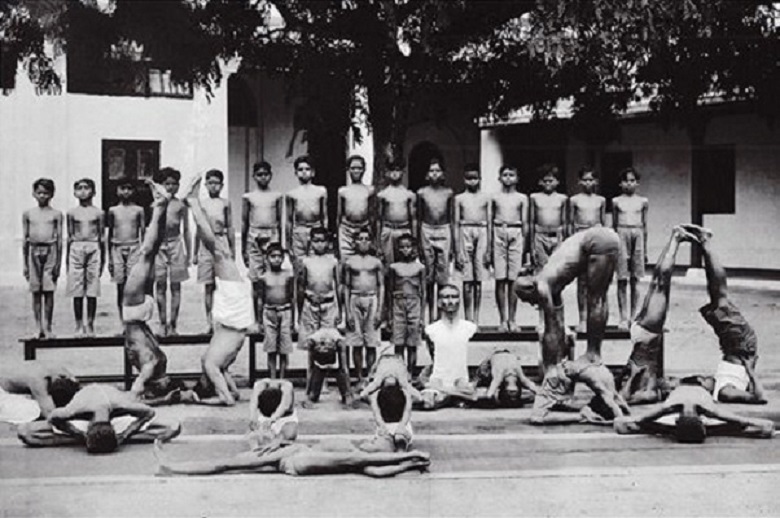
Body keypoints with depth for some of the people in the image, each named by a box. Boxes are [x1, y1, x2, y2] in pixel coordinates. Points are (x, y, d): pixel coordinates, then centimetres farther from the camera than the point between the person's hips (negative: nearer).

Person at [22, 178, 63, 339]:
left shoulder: (56, 214, 4)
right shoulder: (28, 214, 9)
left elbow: (59, 239, 3)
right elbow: (25, 239, 11)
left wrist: (58, 262, -2)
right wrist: (25, 263, 8)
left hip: (50, 251, -2)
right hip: (34, 251, 2)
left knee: (49, 291, -1)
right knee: (36, 292, 3)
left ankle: (48, 328, 6)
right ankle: (38, 327, 9)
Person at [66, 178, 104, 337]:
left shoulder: (98, 213, 6)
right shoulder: (72, 213, 8)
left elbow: (101, 237, 9)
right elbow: (70, 237, 11)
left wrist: (103, 259, 6)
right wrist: (67, 259, 7)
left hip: (93, 249, -1)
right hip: (76, 249, 1)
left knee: (92, 291, -1)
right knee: (77, 291, 0)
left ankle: (90, 325, 7)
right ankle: (79, 325, 7)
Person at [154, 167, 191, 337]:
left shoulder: (180, 205, 4)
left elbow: (186, 230, 9)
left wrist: (188, 252, 6)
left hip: (176, 243, 0)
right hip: (159, 245, 1)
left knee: (175, 286, 2)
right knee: (160, 286, 3)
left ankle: (172, 324, 7)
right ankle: (162, 324, 9)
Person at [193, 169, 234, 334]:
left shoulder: (225, 204, 6)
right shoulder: (202, 204, 11)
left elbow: (230, 228, 7)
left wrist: (232, 250, 3)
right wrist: (195, 253, 13)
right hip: (206, 244, 2)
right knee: (208, 286, 2)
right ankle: (210, 322, 6)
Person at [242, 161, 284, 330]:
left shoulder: (277, 196, 8)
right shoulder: (248, 197, 6)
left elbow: (279, 221, 11)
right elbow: (244, 223, 9)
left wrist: (280, 245, 8)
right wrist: (243, 248, 7)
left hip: (272, 236, 0)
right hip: (254, 237, 0)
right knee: (256, 280, 0)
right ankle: (257, 320, 6)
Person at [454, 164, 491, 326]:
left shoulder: (485, 198, 11)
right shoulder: (459, 198, 9)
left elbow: (489, 223, 10)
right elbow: (456, 224, 8)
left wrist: (488, 250, 5)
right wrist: (457, 250, 1)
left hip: (481, 233, 1)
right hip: (465, 232, -1)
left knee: (478, 280, 1)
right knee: (467, 281, -3)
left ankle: (476, 319, 7)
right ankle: (468, 320, 1)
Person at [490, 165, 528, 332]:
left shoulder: (522, 198, 11)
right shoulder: (495, 197, 10)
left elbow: (525, 222, 11)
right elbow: (490, 221, 11)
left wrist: (524, 242, 4)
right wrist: (489, 244, 5)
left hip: (516, 234, 0)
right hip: (499, 233, 0)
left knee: (513, 279, -1)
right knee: (500, 279, -3)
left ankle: (512, 319, 5)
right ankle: (502, 319, 2)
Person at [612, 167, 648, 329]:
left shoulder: (642, 201, 9)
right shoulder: (616, 201, 6)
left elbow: (644, 225, 12)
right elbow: (614, 225, 11)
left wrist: (645, 249, 11)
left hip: (637, 235, 1)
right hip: (622, 235, -1)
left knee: (635, 280, 4)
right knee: (622, 280, -2)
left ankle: (633, 317, 11)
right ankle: (623, 318, 1)